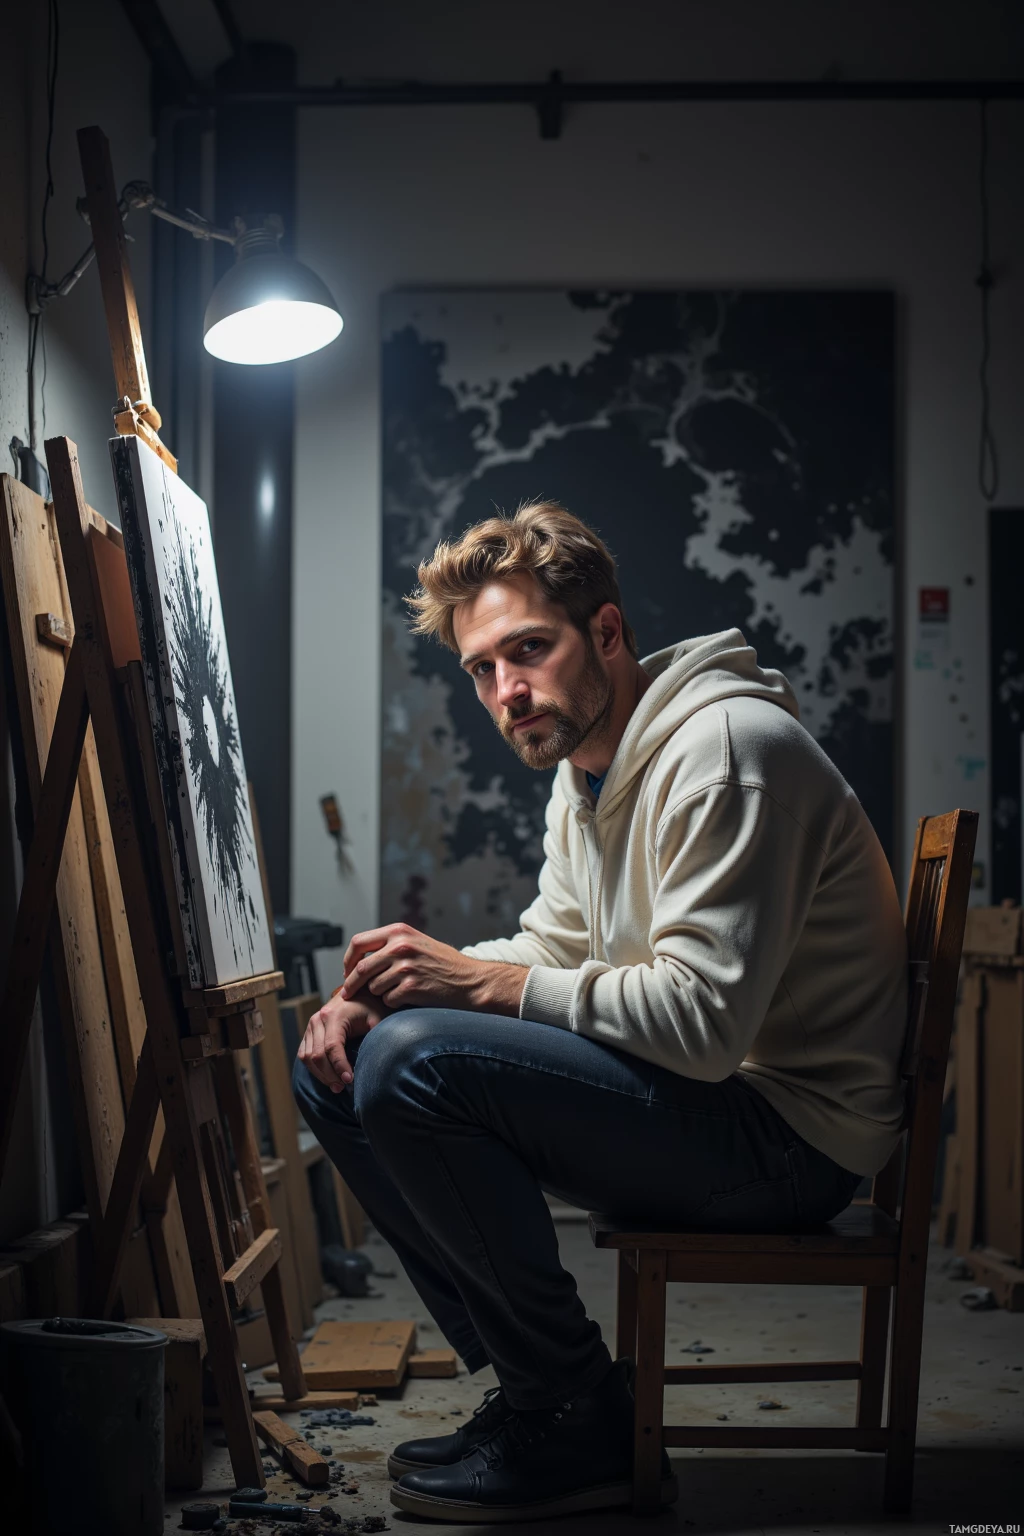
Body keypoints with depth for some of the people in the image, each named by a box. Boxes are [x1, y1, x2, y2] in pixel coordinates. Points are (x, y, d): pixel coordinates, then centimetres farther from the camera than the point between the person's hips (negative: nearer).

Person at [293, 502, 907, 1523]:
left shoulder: (727, 748, -19)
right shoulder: (585, 769, 12)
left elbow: (703, 1020, -26)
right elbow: (550, 951, 17)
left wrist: (476, 981, -21)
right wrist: (375, 991, -1)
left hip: (789, 1130, -10)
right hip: (699, 1106, 10)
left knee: (411, 1062, -25)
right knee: (336, 1066, 4)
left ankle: (584, 1426, -11)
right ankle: (524, 1378, 4)